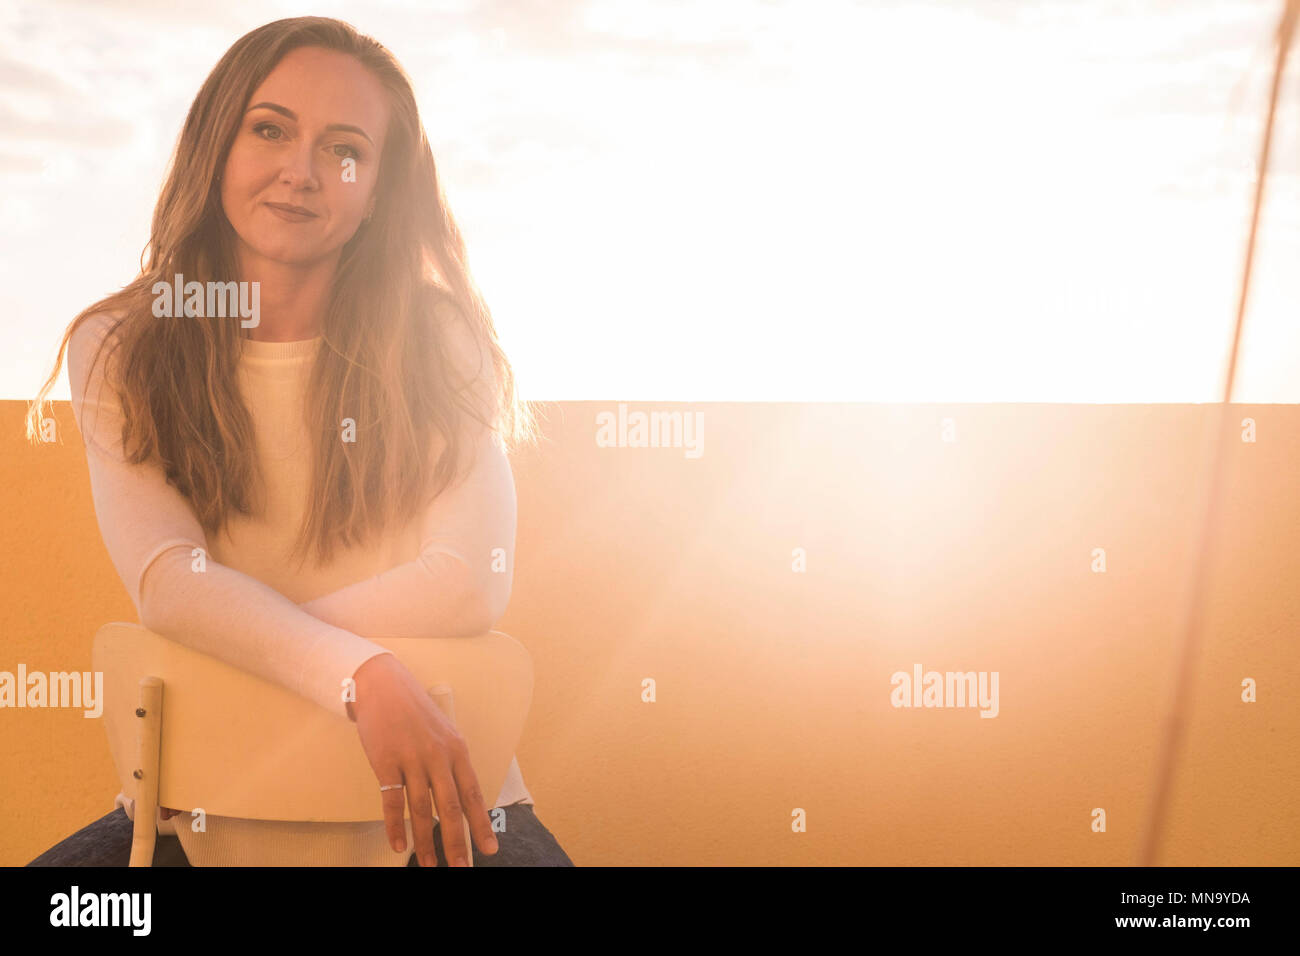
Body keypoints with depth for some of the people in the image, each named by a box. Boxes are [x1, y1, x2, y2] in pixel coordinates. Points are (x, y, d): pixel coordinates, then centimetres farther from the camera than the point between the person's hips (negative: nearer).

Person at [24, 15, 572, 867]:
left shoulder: (438, 342, -3)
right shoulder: (118, 350, 0)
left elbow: (468, 588, -13)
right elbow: (167, 581, -14)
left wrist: (236, 641, -13)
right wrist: (362, 676, -29)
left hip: (426, 796, -1)